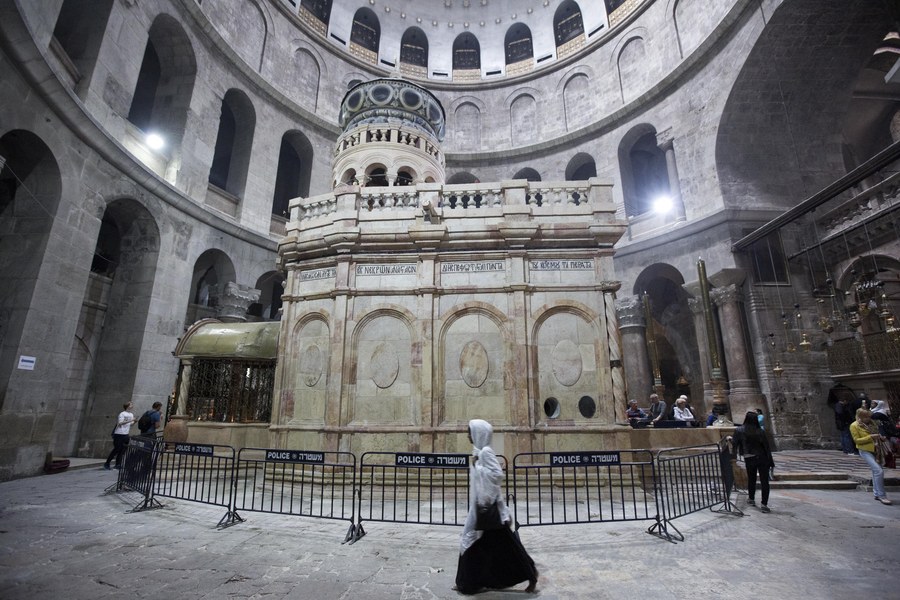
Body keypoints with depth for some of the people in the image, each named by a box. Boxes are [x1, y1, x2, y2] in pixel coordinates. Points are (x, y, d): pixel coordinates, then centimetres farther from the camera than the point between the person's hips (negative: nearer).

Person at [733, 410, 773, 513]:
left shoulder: (739, 431, -10)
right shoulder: (760, 432, -12)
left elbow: (735, 445, -8)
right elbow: (767, 447, -7)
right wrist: (771, 461, 1)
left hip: (749, 459, 1)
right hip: (762, 458, -1)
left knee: (751, 479, 19)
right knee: (764, 481, 5)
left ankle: (751, 499, 33)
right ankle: (764, 504, 2)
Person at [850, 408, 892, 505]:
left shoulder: (871, 423, 9)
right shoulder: (854, 426, -11)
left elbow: (876, 433, 24)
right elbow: (856, 440, -13)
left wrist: (879, 437, 2)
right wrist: (870, 437, -21)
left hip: (875, 450, 7)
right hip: (865, 451, -7)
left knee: (875, 472, 15)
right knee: (879, 471, -17)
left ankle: (877, 494, 26)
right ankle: (881, 496, -10)